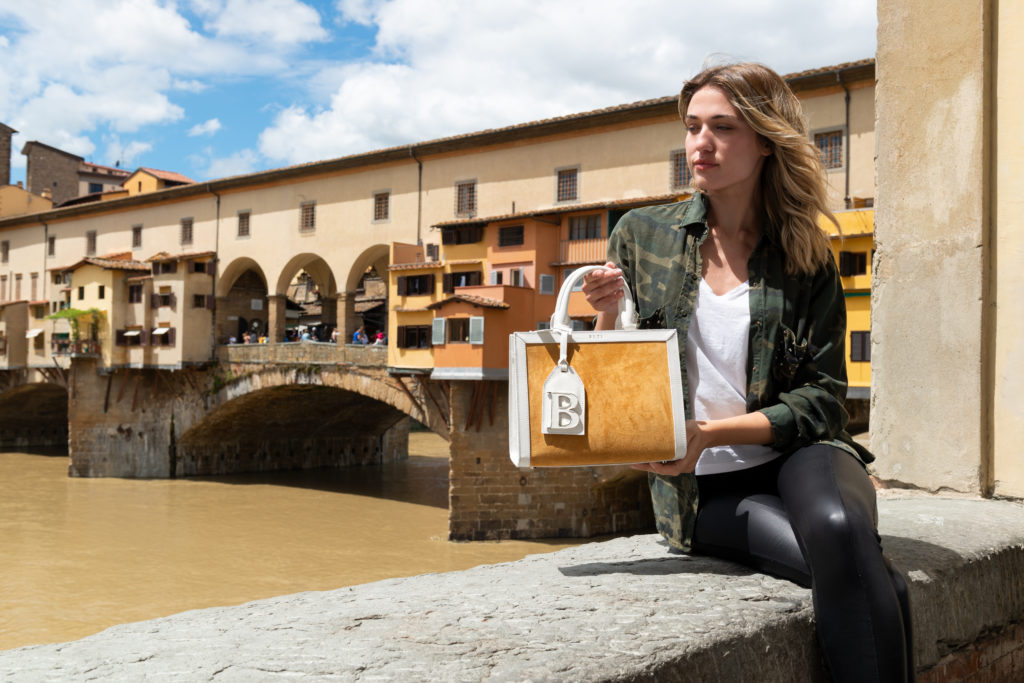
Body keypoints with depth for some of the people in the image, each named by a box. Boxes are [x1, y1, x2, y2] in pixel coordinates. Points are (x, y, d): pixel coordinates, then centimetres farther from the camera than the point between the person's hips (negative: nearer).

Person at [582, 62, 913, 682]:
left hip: (794, 455, 1)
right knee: (875, 583, -26)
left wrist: (712, 433, -17)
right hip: (702, 489, -1)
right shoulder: (641, 236, 4)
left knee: (837, 527, -35)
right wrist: (608, 317, -14)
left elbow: (823, 397, -2)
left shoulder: (808, 260, 4)